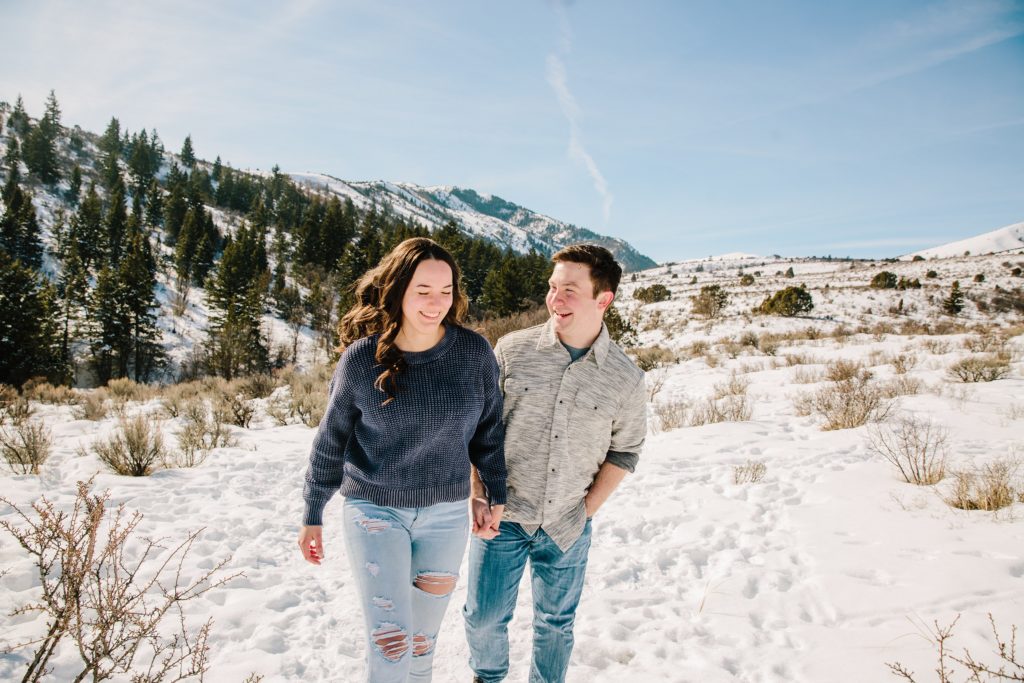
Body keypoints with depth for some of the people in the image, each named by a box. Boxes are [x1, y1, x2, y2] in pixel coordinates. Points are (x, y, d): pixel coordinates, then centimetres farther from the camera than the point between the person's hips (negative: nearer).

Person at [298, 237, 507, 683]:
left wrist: (496, 494, 6)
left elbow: (488, 428, 4)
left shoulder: (474, 352, -9)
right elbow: (330, 440, -1)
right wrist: (312, 515, 4)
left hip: (446, 513, 2)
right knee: (389, 644, -4)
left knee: (422, 641, 15)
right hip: (375, 510, -2)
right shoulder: (362, 358, -12)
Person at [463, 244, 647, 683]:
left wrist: (587, 509, -2)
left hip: (567, 527, 0)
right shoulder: (512, 350, -9)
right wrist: (478, 497, -8)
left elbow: (624, 450, 5)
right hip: (503, 517, 0)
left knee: (556, 624, 16)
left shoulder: (626, 379, -7)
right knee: (484, 617, 12)